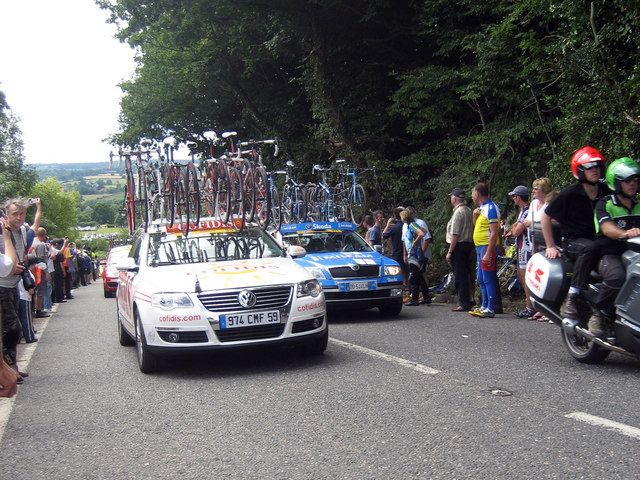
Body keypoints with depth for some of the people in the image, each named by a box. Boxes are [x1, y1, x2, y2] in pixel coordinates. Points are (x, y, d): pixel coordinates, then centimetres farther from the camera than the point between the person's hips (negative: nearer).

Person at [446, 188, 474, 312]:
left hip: (459, 246, -9)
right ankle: (466, 302, 19)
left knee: (459, 277, -5)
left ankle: (464, 304, -4)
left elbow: (455, 235, -18)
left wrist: (450, 252, -15)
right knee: (464, 275, 14)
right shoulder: (468, 211, 13)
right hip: (469, 244, 9)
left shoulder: (458, 212, -15)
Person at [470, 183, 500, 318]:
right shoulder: (482, 208, 16)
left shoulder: (491, 208, -13)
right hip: (480, 246, 10)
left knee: (488, 279, -9)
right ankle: (484, 306, 20)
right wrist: (475, 216, 6)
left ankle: (490, 309, -8)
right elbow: (477, 226, 26)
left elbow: (494, 233, -20)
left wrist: (488, 253, -25)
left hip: (487, 247, -10)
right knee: (481, 280, 14)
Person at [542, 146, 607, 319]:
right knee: (589, 248, -38)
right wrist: (550, 246, -2)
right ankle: (571, 298, -37)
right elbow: (546, 216, 0)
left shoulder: (607, 193, 8)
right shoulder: (570, 193, -5)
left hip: (598, 239, 5)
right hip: (572, 241, -5)